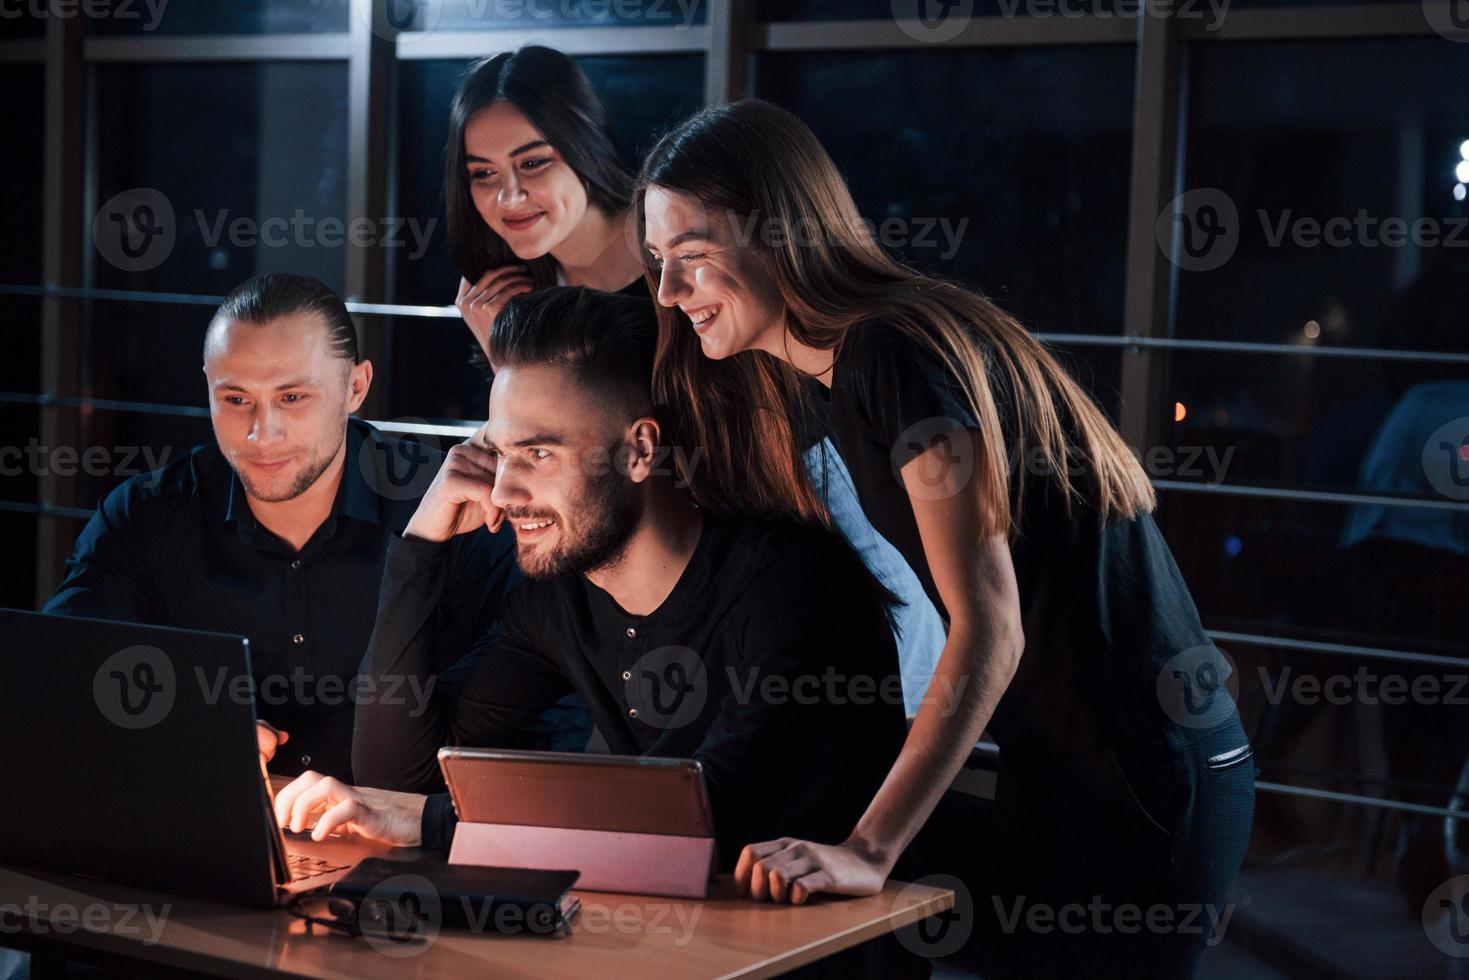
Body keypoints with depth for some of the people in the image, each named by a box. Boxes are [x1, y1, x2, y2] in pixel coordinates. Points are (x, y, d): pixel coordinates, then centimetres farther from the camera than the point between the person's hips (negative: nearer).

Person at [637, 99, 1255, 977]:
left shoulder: (898, 352, -19)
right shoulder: (847, 366, 11)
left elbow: (989, 626, -26)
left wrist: (869, 850, -31)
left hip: (1137, 785, -9)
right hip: (1063, 772, 9)